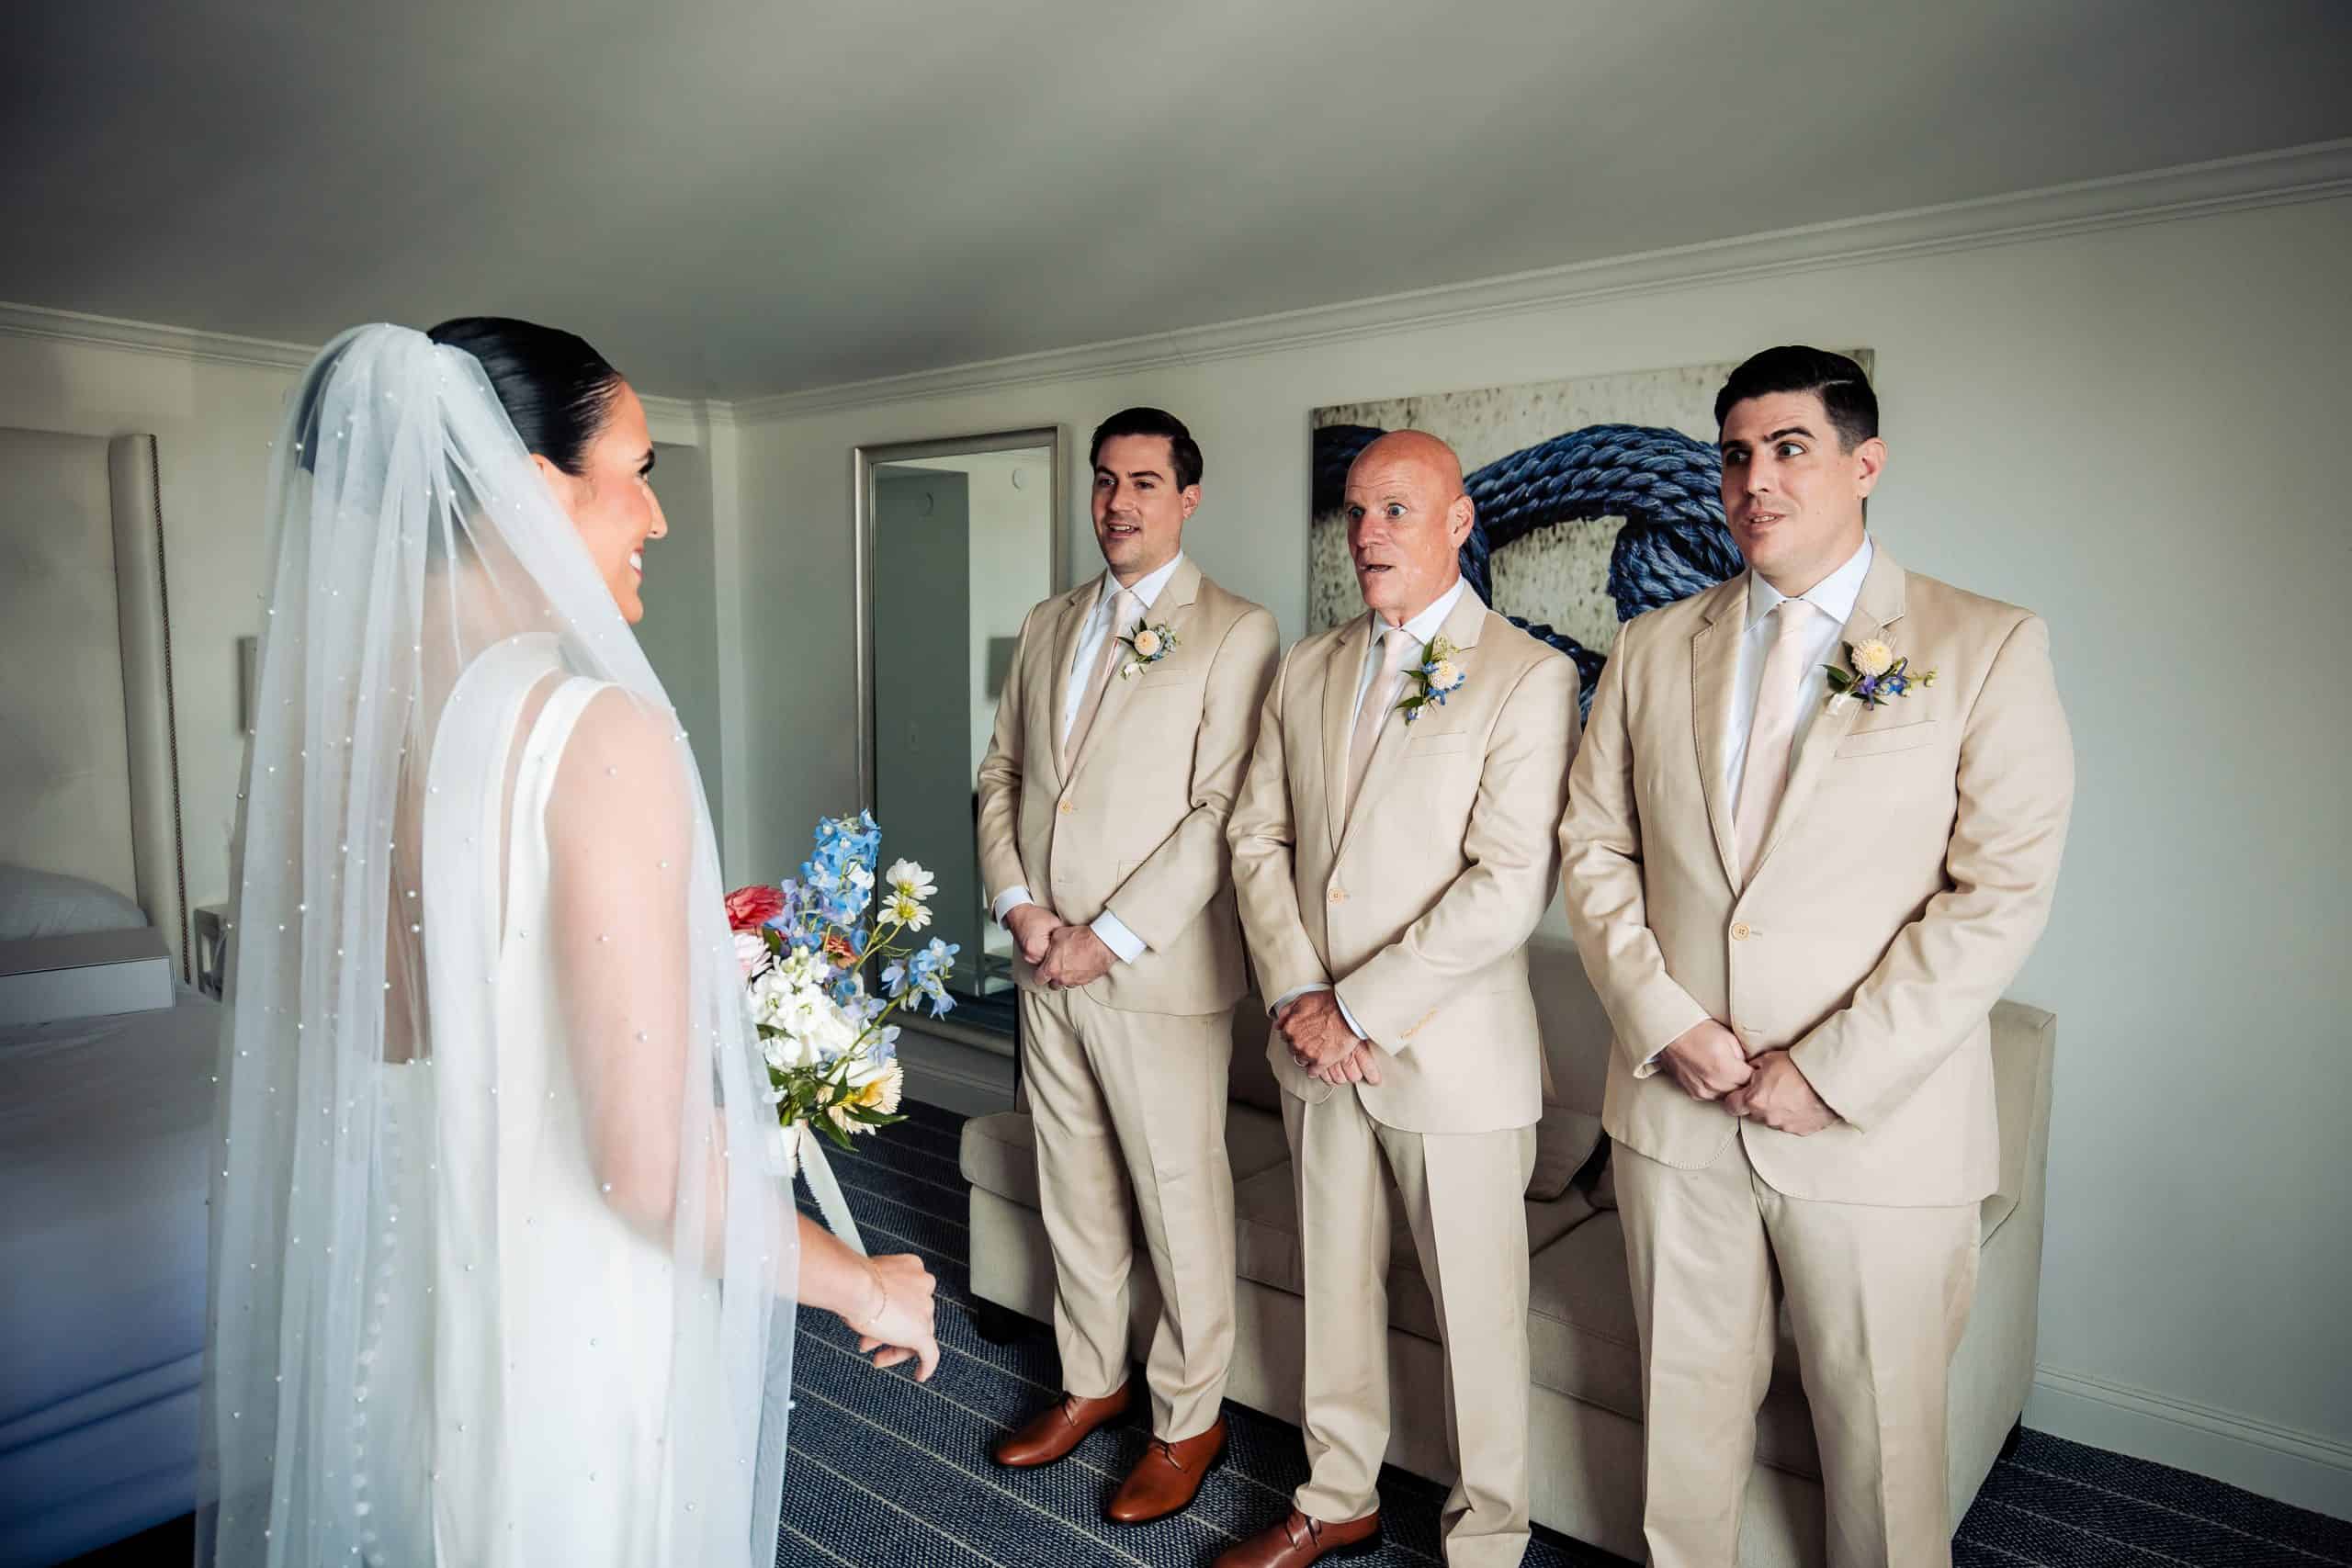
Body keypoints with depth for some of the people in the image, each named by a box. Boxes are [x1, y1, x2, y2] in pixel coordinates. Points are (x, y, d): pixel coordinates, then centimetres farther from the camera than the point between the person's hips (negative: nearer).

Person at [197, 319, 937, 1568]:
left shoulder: (310, 724, -3)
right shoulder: (597, 730, -24)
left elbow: (299, 1064, 8)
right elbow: (649, 1163, -26)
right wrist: (864, 1287, -10)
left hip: (375, 1313, 7)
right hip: (568, 1343, -6)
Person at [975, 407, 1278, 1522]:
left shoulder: (1233, 632, -7)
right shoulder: (1048, 625, 12)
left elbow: (1220, 813, -14)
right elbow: (1001, 773, 12)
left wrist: (1110, 938, -16)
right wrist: (1016, 903, -4)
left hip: (1156, 972, -5)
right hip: (1046, 967, 6)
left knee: (1181, 1205, 7)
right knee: (1073, 1191, 18)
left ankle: (1187, 1420, 27)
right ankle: (1090, 1383, 38)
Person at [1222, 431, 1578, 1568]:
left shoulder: (1526, 677, -10)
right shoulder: (1306, 670, 8)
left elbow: (1511, 885, -18)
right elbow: (1258, 835, 7)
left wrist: (1359, 1007, -16)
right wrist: (1296, 994, -7)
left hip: (1449, 1050, -5)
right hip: (1316, 1043, 6)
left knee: (1475, 1306, 9)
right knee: (1334, 1282, 19)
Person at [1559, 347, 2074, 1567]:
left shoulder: (1986, 648, -4)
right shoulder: (1652, 649, 7)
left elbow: (2000, 892, -10)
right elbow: (1594, 846, 6)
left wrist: (1833, 1073, -15)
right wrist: (1661, 1019, -7)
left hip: (1879, 1131, -2)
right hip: (1675, 1104, 3)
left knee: (1880, 1430, 13)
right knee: (1686, 1399, 17)